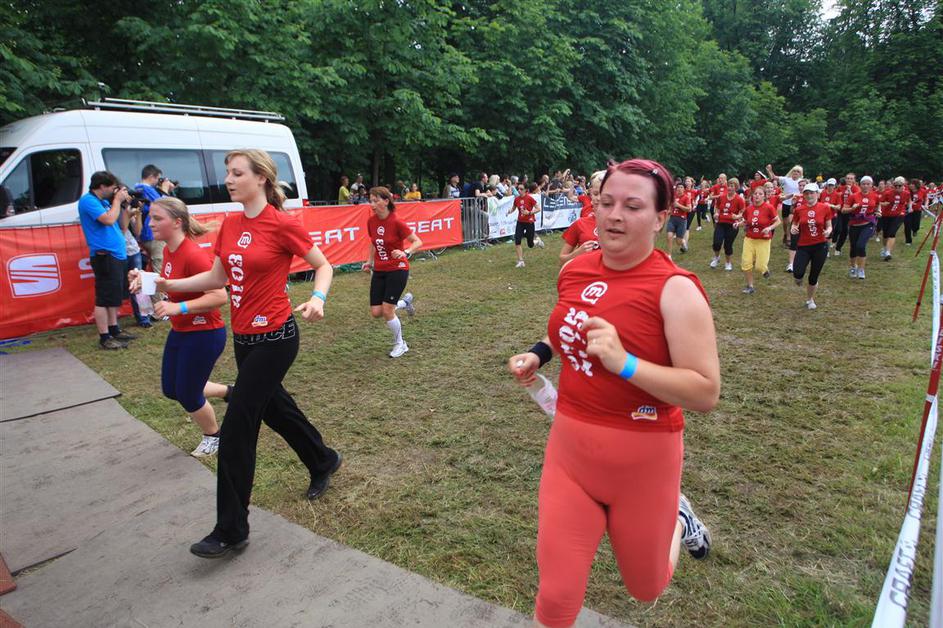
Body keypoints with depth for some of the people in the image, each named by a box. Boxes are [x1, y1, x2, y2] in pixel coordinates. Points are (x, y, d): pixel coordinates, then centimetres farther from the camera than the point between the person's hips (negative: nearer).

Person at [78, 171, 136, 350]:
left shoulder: (104, 201, 17)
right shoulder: (88, 201, -10)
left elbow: (119, 224, 19)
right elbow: (109, 219, -23)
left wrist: (122, 203, 8)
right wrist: (117, 200, -10)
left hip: (116, 254, 10)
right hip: (104, 256, -10)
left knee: (115, 296, 16)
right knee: (103, 298, -6)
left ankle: (114, 330, 27)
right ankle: (104, 338, -2)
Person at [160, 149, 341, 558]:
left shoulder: (282, 224, -14)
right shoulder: (230, 225, 7)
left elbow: (323, 266, -6)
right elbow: (216, 278, 12)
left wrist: (317, 299, -24)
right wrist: (169, 285, 2)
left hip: (274, 337, -8)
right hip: (244, 337, 8)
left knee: (236, 430, -5)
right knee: (275, 408, 23)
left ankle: (232, 530, 10)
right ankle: (323, 461, 48)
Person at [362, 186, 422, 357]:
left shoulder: (396, 222, -17)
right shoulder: (371, 221, 0)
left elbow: (418, 242, -14)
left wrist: (405, 252, -30)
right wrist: (369, 262, 9)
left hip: (397, 269, -6)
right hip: (379, 271, 6)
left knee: (387, 310, -10)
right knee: (376, 312, 0)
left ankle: (400, 344, 15)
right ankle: (404, 302, 29)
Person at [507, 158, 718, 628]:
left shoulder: (675, 289, -19)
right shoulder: (574, 270, -2)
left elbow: (706, 394, -20)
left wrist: (624, 362, -31)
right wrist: (538, 354, 1)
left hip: (642, 458, -3)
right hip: (570, 447, 4)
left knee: (646, 587, 23)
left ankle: (676, 517, 54)